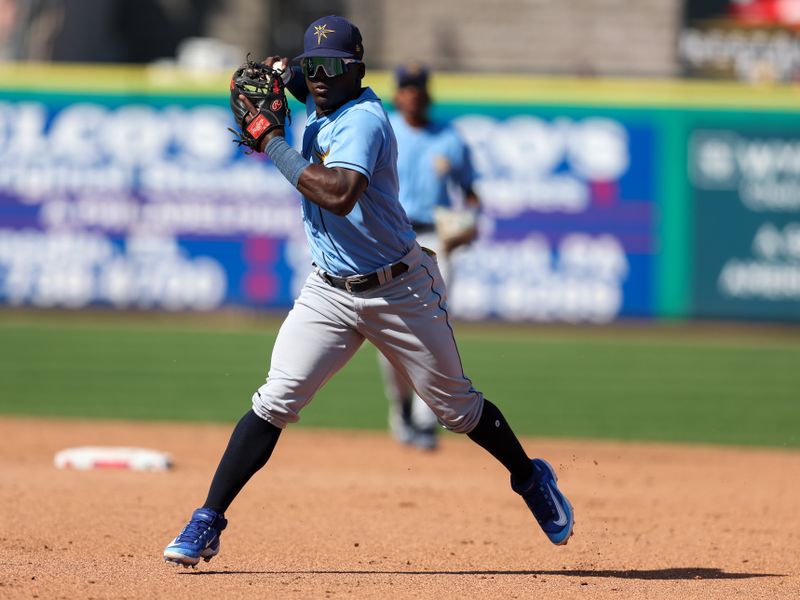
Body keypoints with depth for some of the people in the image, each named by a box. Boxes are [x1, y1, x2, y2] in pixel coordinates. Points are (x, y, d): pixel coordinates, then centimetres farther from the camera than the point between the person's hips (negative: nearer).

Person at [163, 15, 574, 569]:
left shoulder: (363, 119, -21)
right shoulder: (321, 113, 3)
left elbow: (340, 194, -38)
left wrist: (274, 145, -32)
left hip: (400, 290, -6)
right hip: (330, 292, 6)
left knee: (457, 407, 9)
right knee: (275, 403, -9)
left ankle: (531, 479, 34)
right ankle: (206, 525, -11)